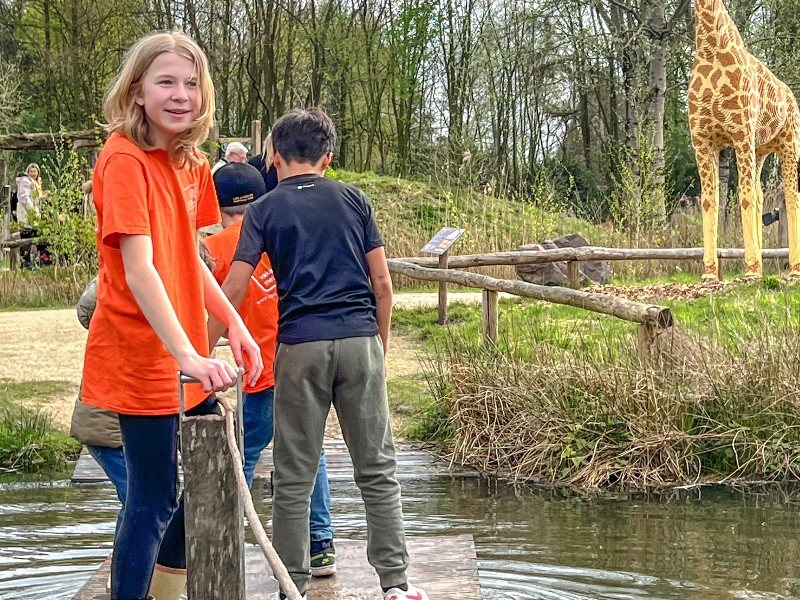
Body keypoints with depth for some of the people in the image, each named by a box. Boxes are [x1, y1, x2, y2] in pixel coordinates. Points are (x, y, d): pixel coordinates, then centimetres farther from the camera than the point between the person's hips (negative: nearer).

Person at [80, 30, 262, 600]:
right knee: (154, 499, -2)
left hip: (187, 357, 9)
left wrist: (234, 324, 11)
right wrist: (186, 354, -32)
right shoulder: (124, 159, -18)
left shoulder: (190, 163, 8)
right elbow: (139, 270, -26)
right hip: (142, 354, -9)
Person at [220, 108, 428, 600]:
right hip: (360, 340, 1)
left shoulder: (264, 210, 6)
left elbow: (235, 289, -3)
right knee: (378, 470, 7)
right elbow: (382, 283, 7)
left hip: (300, 346, -1)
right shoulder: (354, 199, 11)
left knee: (294, 478, 6)